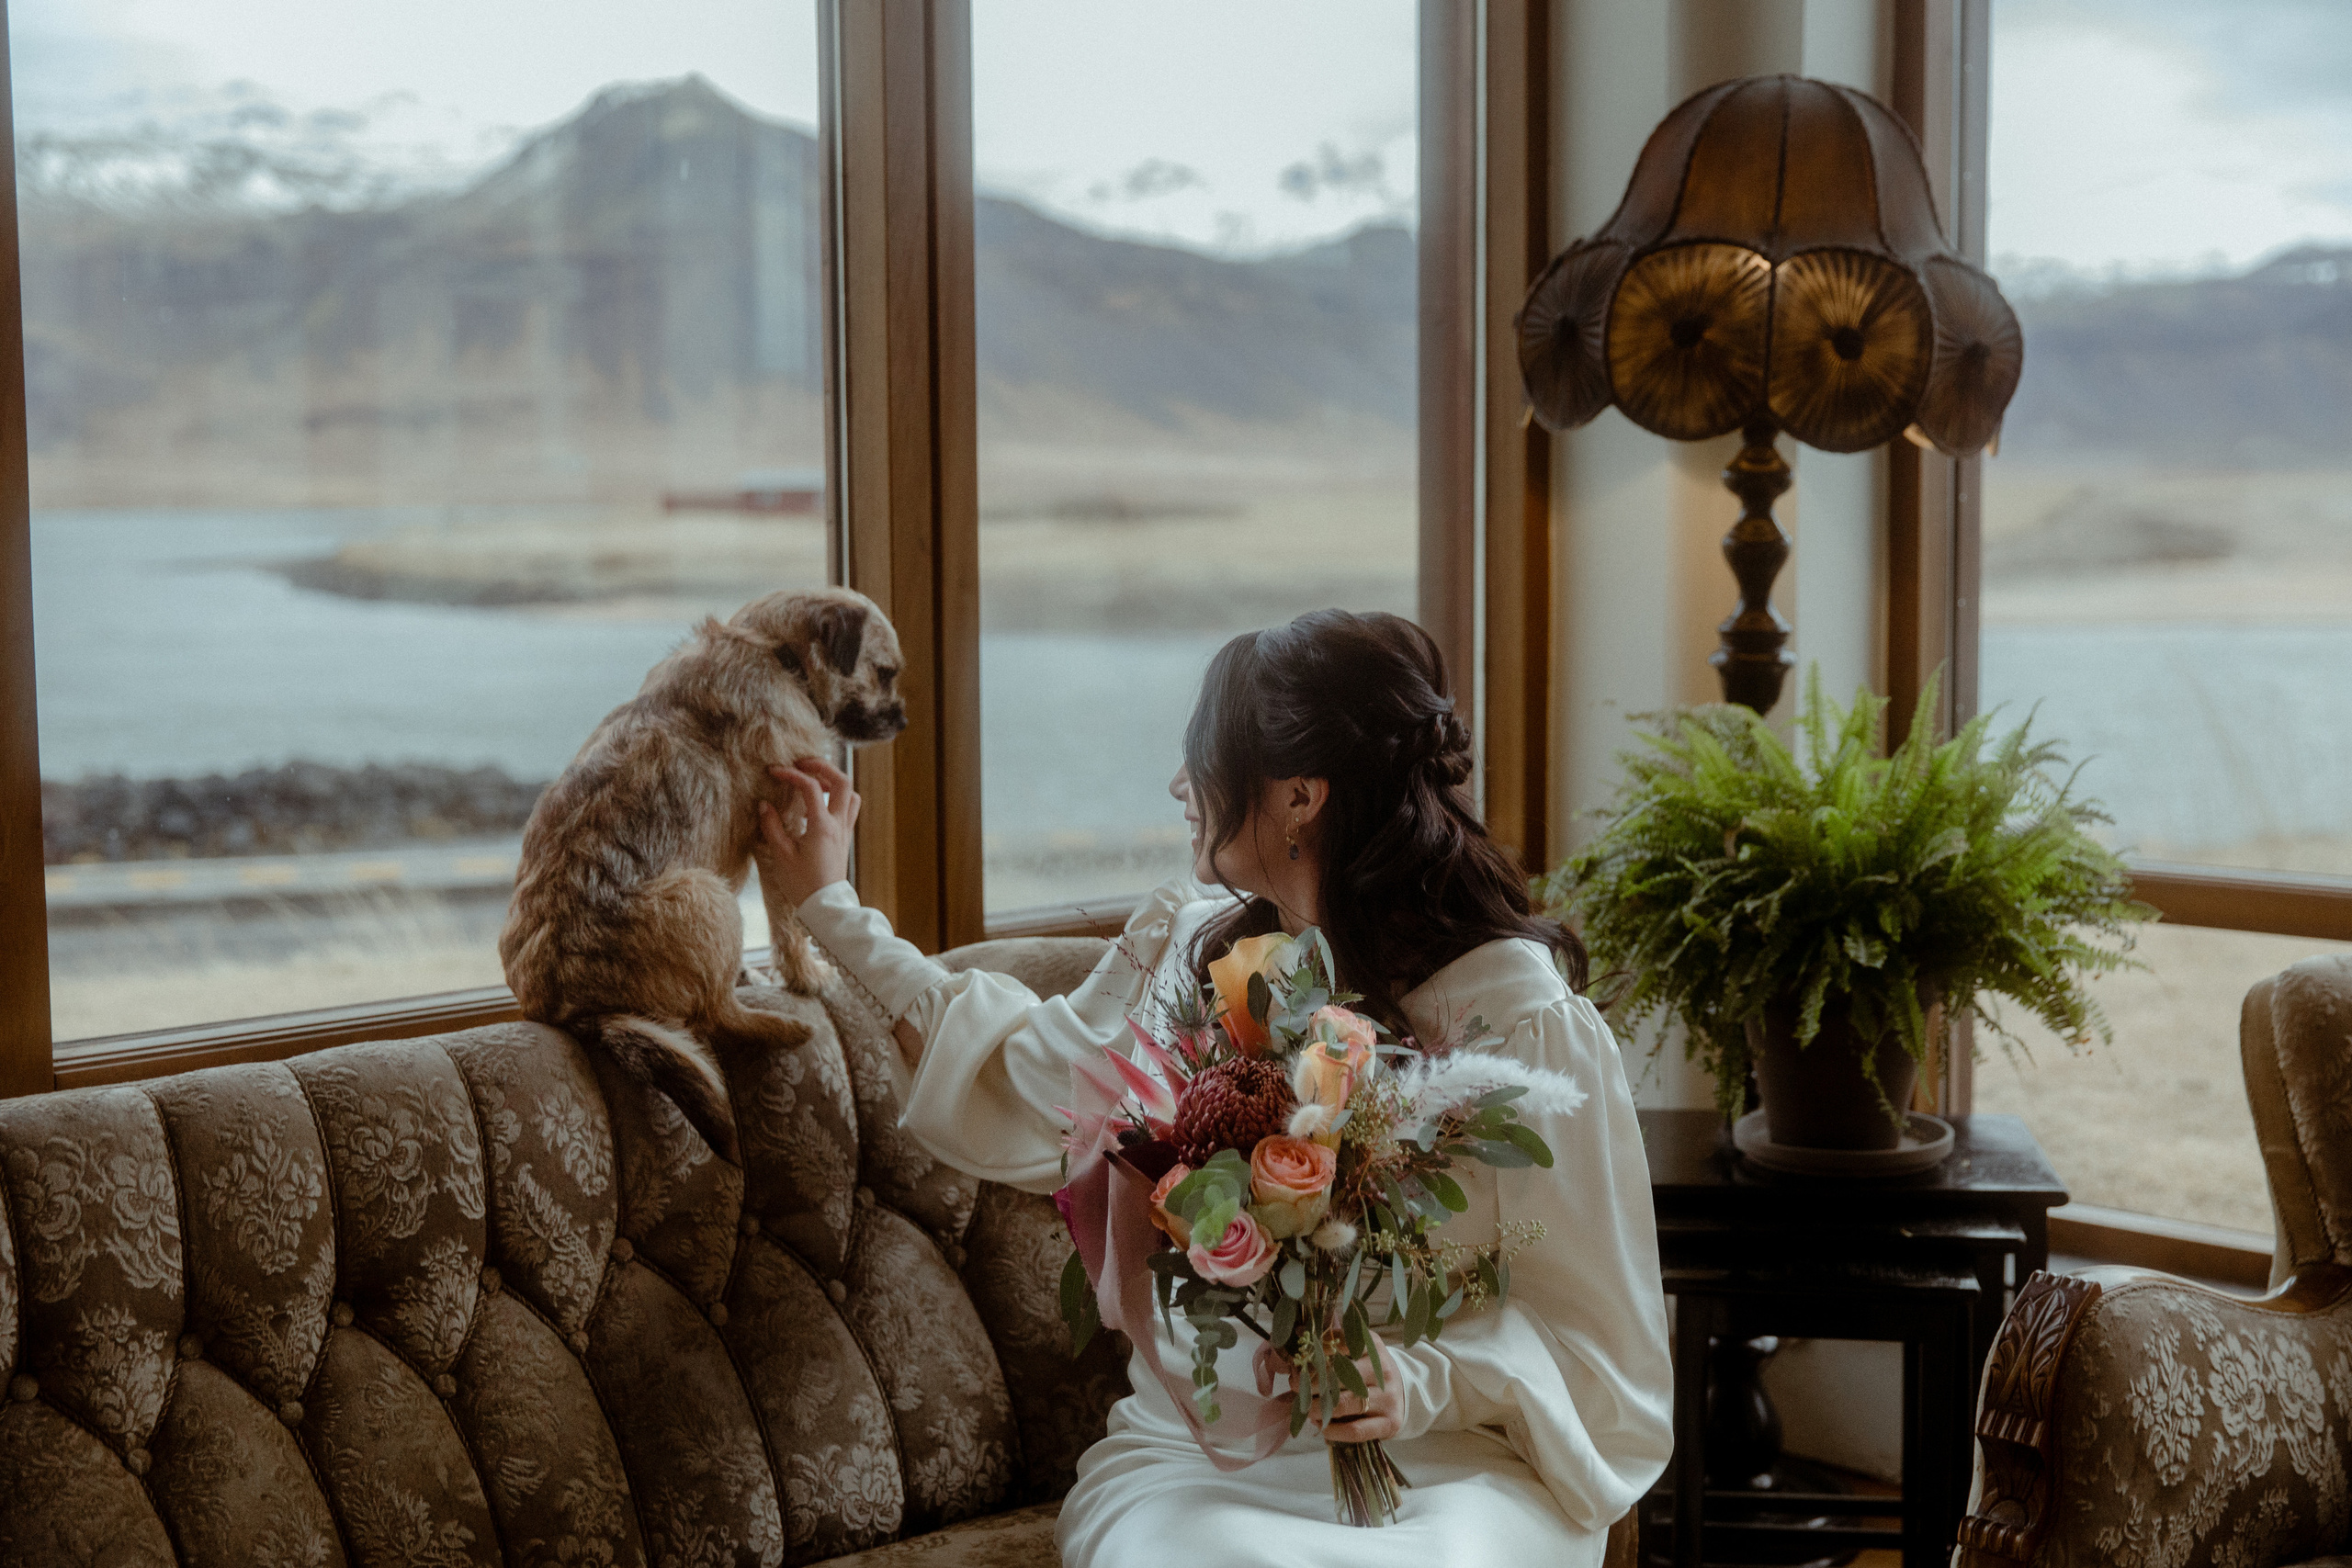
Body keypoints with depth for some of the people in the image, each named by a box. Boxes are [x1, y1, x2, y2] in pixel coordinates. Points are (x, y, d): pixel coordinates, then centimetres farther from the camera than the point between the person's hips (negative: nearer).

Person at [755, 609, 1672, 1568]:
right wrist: (829, 910, 30)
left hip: (1442, 1466, -2)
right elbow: (1023, 1090, 27)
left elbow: (1587, 1322, -5)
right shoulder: (1188, 949, 9)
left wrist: (1426, 1380, -24)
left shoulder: (1523, 1019, -8)